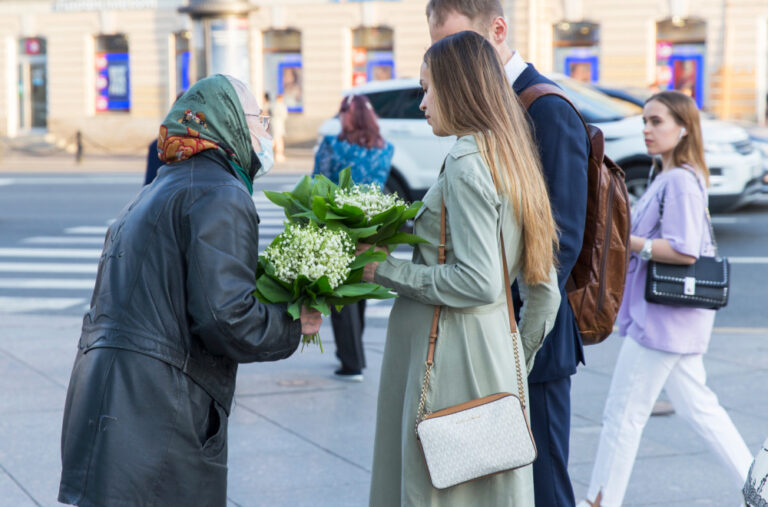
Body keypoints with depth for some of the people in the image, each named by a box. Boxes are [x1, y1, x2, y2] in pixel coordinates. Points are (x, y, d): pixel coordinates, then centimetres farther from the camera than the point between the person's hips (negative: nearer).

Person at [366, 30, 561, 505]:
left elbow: (478, 282, -20)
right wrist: (517, 359, 21)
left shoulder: (466, 163, -14)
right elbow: (544, 289, 15)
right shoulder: (514, 162, 13)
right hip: (497, 349, 9)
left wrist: (387, 271, -11)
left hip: (453, 359, -9)